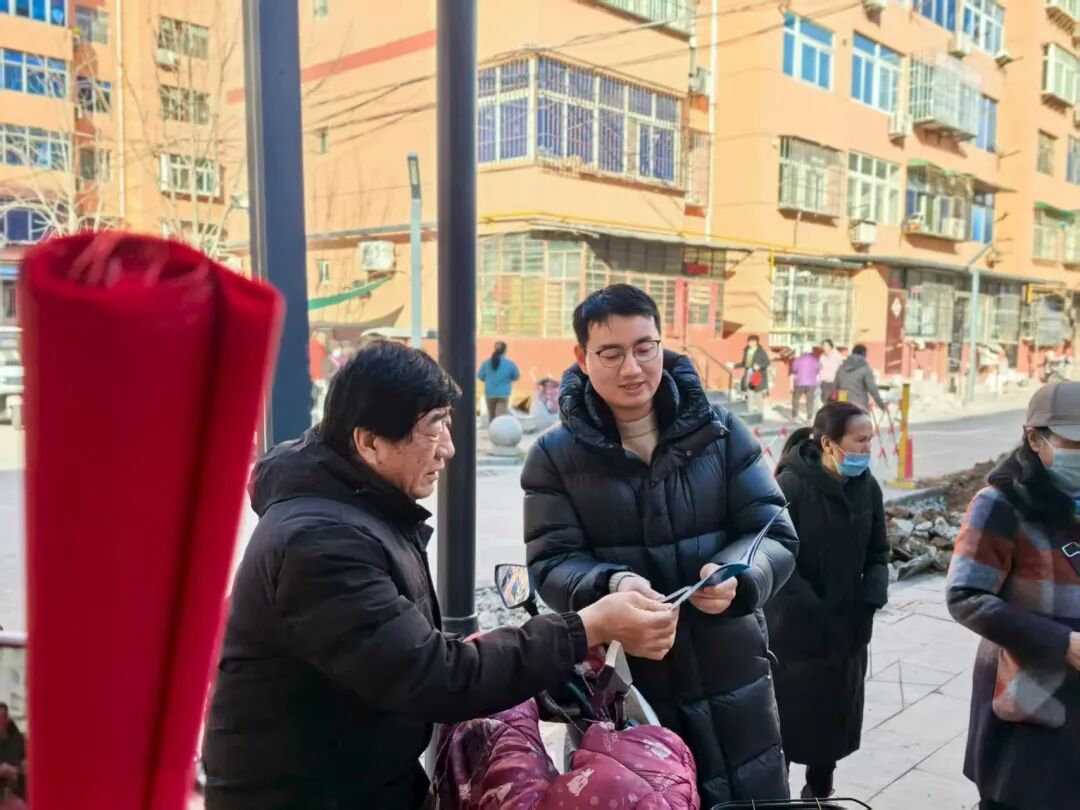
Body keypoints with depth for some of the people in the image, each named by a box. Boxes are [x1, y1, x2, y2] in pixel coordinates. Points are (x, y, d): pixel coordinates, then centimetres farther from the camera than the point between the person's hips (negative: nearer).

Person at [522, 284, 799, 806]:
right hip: (619, 690, -1)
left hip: (731, 683, 1)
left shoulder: (721, 432, -1)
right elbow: (551, 564, -6)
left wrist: (737, 574, -25)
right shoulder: (556, 455, -3)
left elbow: (776, 535, -2)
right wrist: (611, 584, -28)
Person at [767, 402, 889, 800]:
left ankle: (820, 793, 37)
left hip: (849, 629, 6)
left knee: (838, 717, 17)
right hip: (796, 631, -5)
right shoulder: (791, 486, -19)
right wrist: (811, 609, -19)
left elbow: (877, 551, 9)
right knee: (789, 719, 7)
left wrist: (874, 594, -7)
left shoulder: (867, 487, -1)